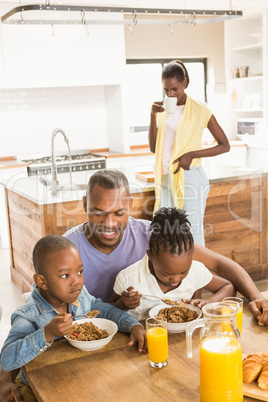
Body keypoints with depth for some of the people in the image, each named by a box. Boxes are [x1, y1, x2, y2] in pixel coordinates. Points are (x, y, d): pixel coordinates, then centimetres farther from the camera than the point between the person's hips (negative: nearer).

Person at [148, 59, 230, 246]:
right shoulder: (162, 109, 8)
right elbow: (153, 147, 5)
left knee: (192, 233, 0)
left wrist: (191, 154, -16)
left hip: (189, 177, -5)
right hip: (165, 179, 5)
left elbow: (225, 145, -4)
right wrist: (153, 116, -7)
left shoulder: (200, 110, -6)